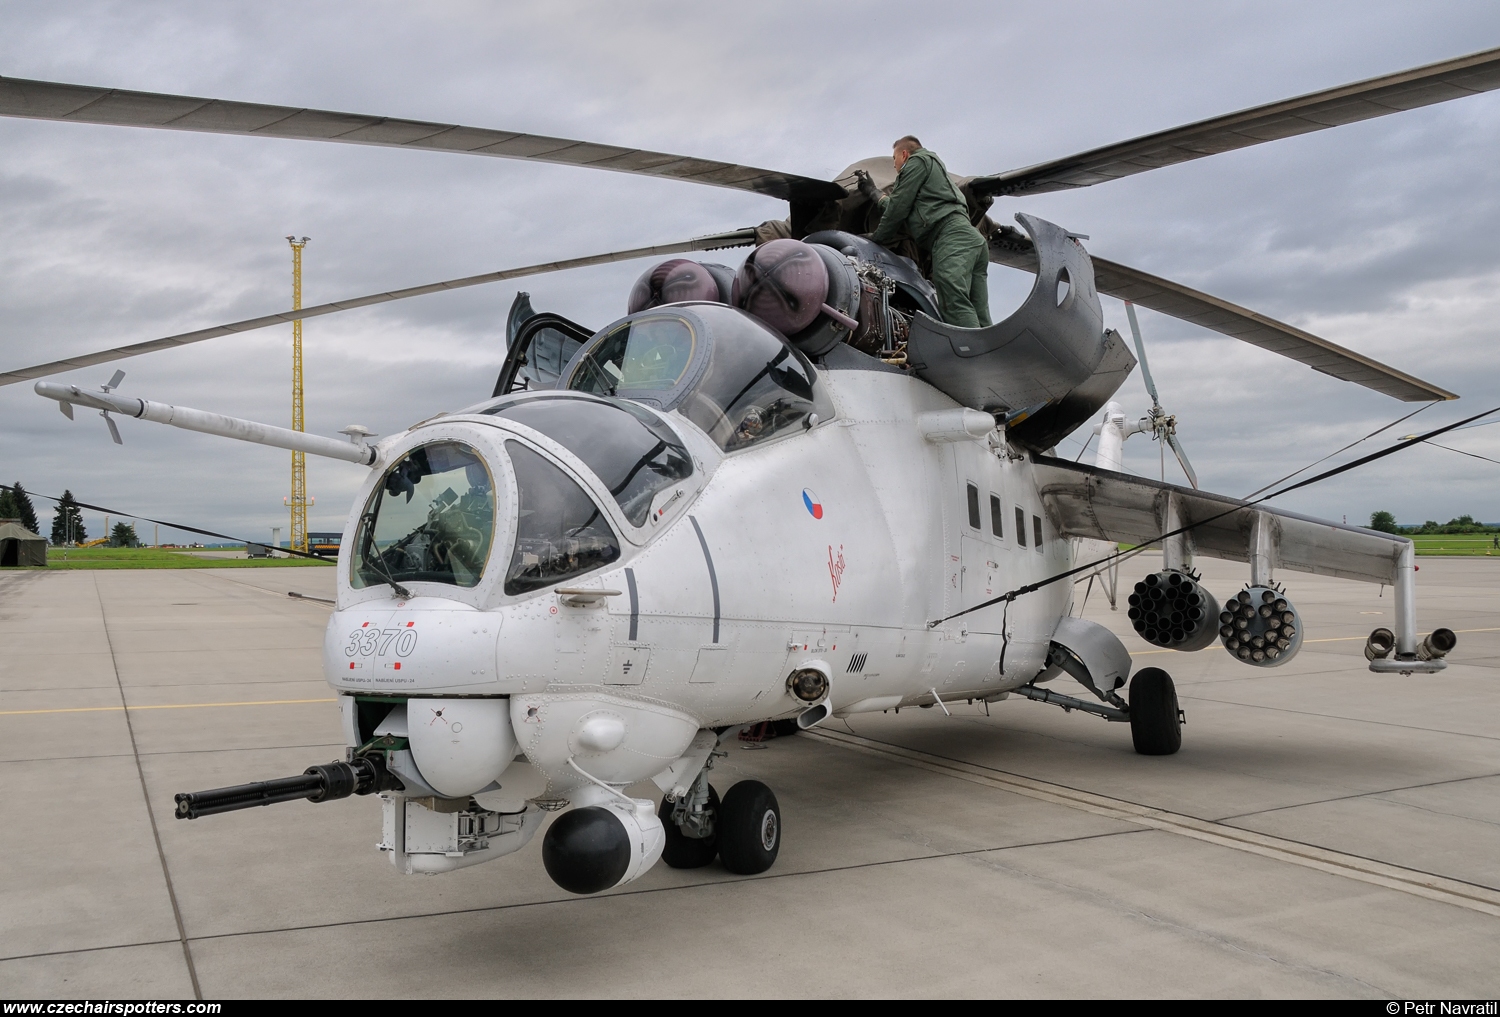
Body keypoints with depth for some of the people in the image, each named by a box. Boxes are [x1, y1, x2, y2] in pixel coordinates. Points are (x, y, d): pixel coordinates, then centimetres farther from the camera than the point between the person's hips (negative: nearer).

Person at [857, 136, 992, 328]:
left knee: (956, 309, -28)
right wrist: (873, 192, 60)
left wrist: (875, 240, 17)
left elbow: (898, 208, 5)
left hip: (950, 239, -9)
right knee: (977, 320, -6)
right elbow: (900, 206, 48)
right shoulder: (935, 168, 42)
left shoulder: (918, 161, 13)